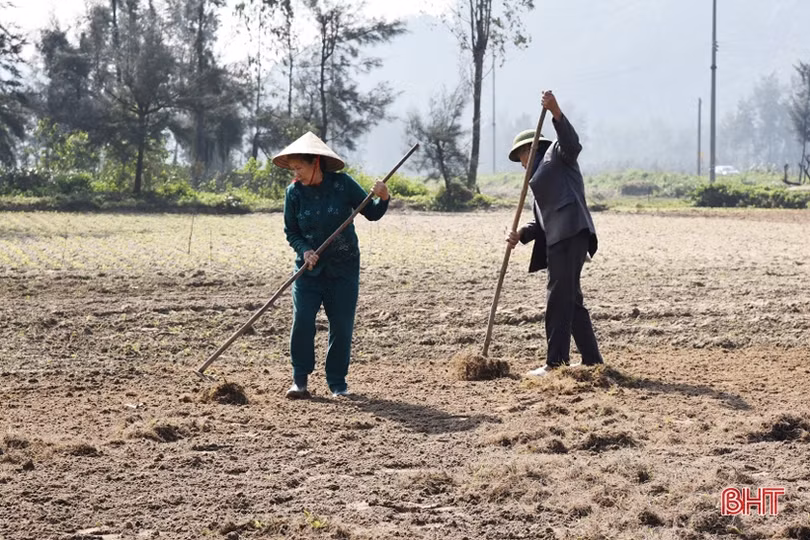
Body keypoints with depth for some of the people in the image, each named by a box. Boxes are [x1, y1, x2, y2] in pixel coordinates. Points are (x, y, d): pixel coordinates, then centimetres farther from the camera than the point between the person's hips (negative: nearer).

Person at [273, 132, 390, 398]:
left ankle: (337, 381, 17)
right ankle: (300, 379, 2)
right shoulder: (294, 191, -2)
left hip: (343, 268, -1)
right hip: (309, 268, 1)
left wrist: (382, 199, -21)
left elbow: (371, 213, -1)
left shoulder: (342, 183, -7)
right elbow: (291, 232, 4)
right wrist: (304, 250, -14)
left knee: (342, 326, 1)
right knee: (302, 320, -12)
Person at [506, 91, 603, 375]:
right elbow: (542, 220, 25)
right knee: (570, 299, 13)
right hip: (557, 238, 10)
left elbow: (572, 144, -16)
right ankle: (592, 360, 18)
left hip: (570, 232, -10)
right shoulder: (541, 175, 33)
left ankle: (556, 362, -12)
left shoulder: (556, 155, 9)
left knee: (559, 297, -11)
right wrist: (521, 234, 7)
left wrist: (556, 113, -27)